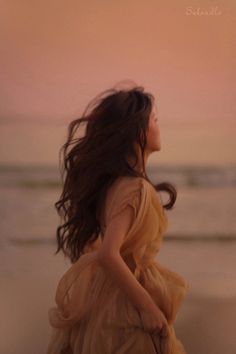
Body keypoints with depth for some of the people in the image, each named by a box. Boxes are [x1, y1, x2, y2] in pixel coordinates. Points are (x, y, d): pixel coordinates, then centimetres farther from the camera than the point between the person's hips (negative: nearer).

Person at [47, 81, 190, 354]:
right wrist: (150, 308, -24)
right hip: (125, 305, -8)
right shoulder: (135, 188, -22)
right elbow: (108, 255, -31)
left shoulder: (107, 180, 3)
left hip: (99, 293, 8)